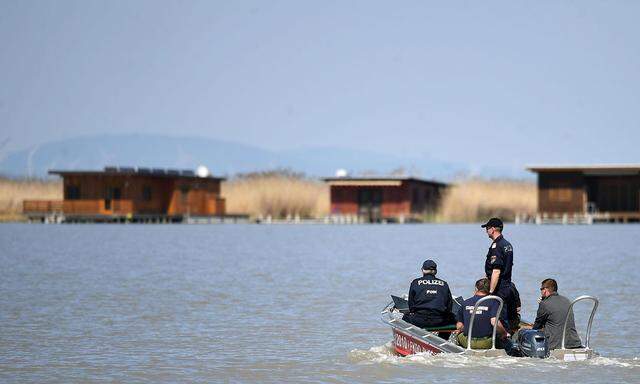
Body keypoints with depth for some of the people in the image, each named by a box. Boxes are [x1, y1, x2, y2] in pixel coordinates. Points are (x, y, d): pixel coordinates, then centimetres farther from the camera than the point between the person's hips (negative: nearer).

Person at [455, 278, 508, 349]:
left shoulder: (465, 303, 6)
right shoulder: (493, 302, -4)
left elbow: (459, 326, 7)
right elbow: (494, 322, -18)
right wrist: (504, 333, -1)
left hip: (467, 343, 2)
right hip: (487, 343, -2)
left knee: (459, 334, 33)